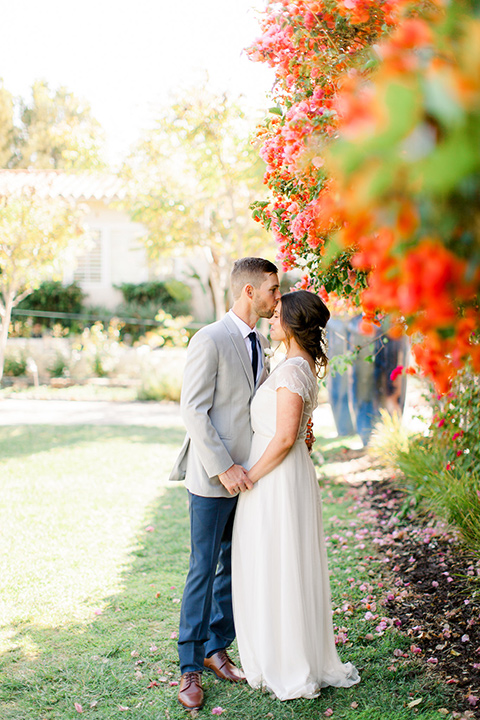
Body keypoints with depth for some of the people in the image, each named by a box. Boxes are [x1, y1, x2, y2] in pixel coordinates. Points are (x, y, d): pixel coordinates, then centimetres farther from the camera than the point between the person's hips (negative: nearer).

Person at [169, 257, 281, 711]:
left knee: (235, 566, 13)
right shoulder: (209, 340, -13)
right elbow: (194, 410, -16)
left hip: (248, 475, 7)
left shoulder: (261, 342, 11)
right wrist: (223, 467, -21)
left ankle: (216, 647, 28)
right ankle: (190, 668, 12)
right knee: (203, 570, 1)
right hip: (213, 477, -7)